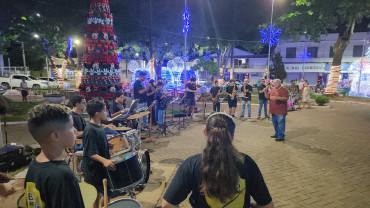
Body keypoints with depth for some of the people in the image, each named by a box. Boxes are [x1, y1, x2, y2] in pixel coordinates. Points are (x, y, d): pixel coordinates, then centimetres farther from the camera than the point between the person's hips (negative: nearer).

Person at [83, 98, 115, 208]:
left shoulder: (99, 126, 4)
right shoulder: (90, 130, -25)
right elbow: (91, 153, -28)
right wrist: (104, 161, -40)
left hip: (102, 167, 9)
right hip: (93, 169, -9)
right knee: (97, 195, 8)